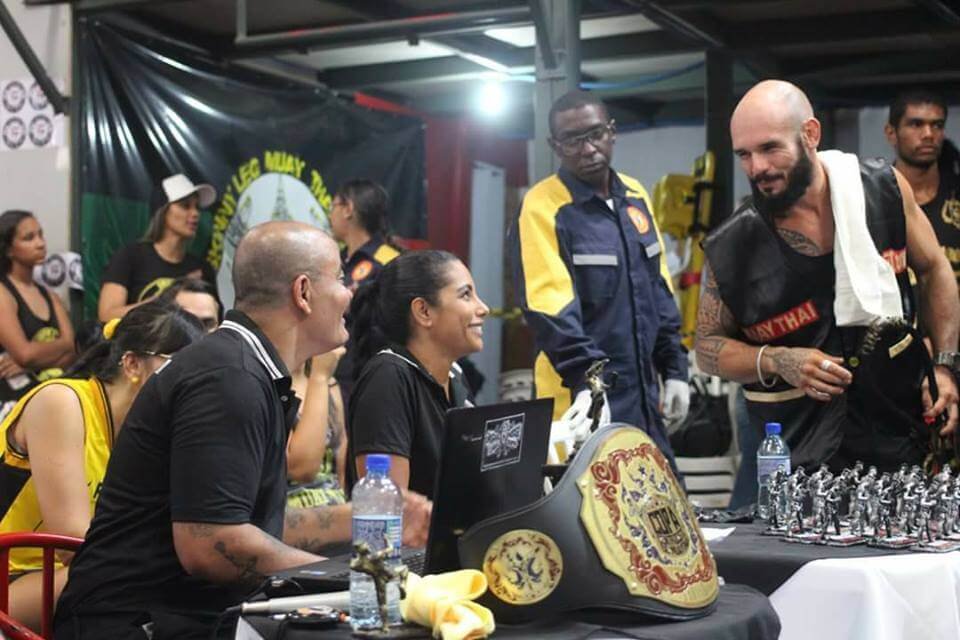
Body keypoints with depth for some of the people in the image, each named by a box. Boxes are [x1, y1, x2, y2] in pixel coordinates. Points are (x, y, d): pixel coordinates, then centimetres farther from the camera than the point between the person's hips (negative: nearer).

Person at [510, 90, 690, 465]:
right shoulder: (543, 207, -12)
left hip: (645, 398, 7)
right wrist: (588, 382, -31)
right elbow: (550, 307, -21)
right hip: (583, 403, -7)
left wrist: (674, 369, 12)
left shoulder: (636, 196, 10)